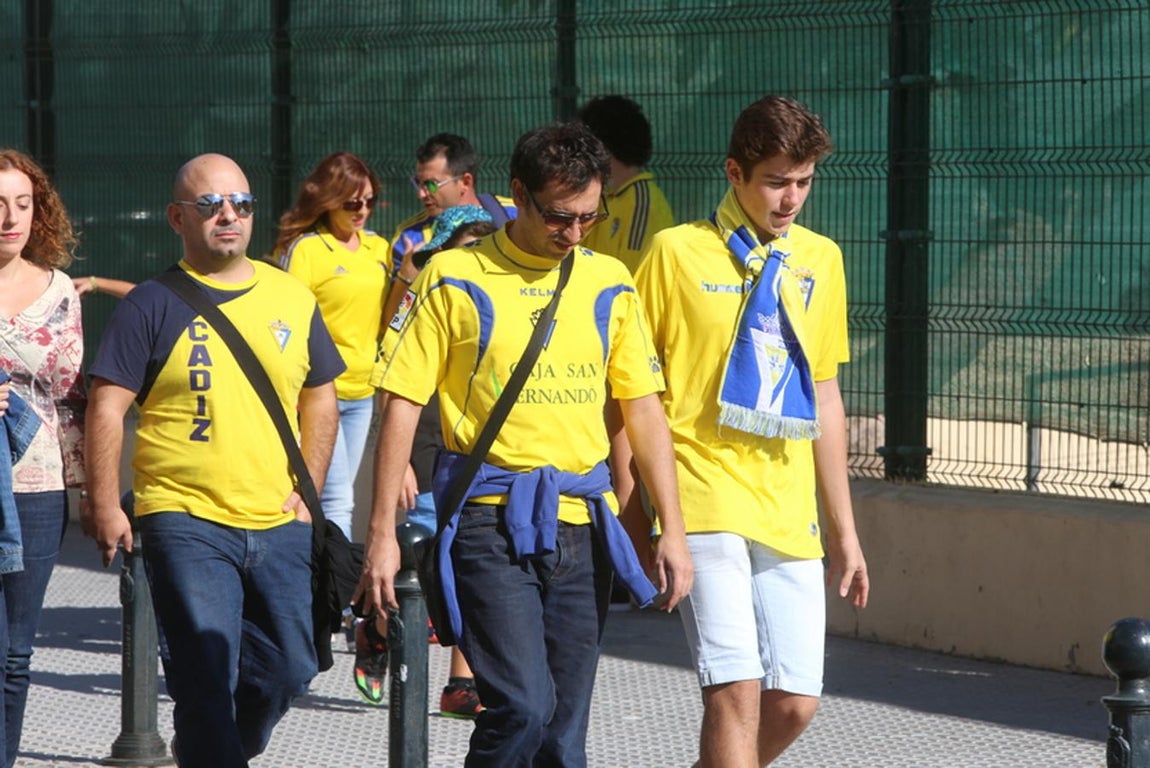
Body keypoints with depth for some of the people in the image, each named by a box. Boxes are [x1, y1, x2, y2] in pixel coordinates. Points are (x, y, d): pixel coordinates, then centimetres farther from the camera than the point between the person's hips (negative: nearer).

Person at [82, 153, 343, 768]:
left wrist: (308, 488, 9)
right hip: (185, 522, -4)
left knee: (287, 669, 8)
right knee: (207, 677, -10)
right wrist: (106, 507, -10)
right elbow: (106, 408, -4)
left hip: (280, 526, 4)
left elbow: (319, 398, 19)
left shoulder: (292, 298, 10)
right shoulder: (153, 305, -2)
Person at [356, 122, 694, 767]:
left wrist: (672, 531, 5)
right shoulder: (456, 278, -1)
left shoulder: (609, 283, 10)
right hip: (491, 520, -4)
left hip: (582, 522, 4)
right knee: (523, 707, -18)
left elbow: (644, 407, 12)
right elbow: (402, 404, -1)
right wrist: (383, 534, -6)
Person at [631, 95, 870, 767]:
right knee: (736, 689, -16)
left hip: (790, 513, 5)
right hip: (706, 502, -5)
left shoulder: (821, 260, 14)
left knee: (795, 703, 1)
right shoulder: (678, 252, -1)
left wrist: (844, 530, 20)